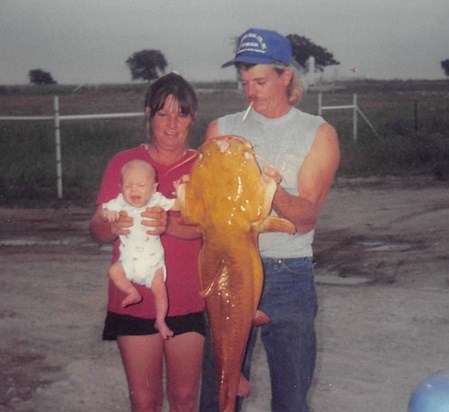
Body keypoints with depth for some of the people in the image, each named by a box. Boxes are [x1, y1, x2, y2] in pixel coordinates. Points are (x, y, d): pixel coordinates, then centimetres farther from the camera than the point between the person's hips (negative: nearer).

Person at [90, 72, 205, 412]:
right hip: (135, 302, 0)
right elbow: (97, 228, 0)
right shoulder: (123, 163, 1)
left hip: (188, 303, 0)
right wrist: (113, 227, -24)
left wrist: (171, 225, -32)